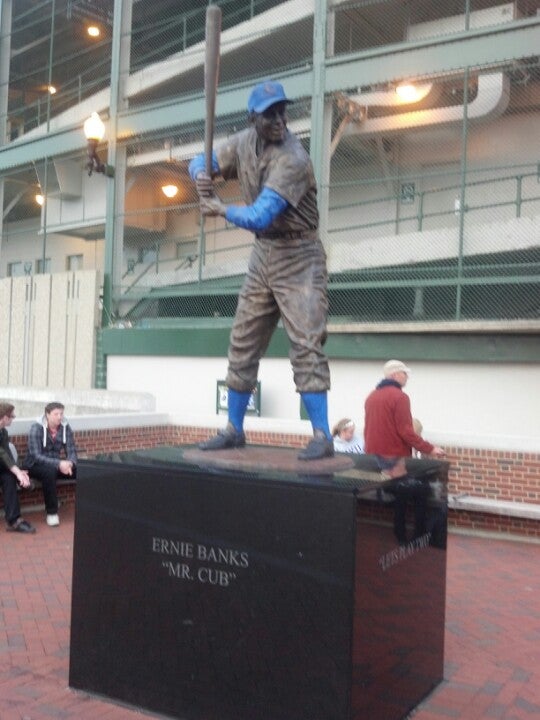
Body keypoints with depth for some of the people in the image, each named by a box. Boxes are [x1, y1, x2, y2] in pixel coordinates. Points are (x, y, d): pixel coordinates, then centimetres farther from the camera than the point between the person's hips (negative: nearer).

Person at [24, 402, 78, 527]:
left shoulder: (65, 427, -5)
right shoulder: (36, 428, -18)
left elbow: (72, 451, -5)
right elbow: (36, 456, -25)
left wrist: (69, 463, -29)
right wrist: (59, 464, -37)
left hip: (57, 464, 4)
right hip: (35, 465, -4)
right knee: (50, 471, -38)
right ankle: (51, 512, -25)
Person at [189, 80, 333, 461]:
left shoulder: (292, 159, -22)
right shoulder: (245, 142, 1)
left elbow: (259, 217, -30)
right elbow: (201, 162, 10)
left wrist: (220, 209, -16)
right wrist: (202, 176, -13)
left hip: (298, 257, -7)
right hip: (263, 255, 7)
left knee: (305, 343, -13)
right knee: (243, 343, 9)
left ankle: (322, 436, -8)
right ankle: (234, 430, 20)